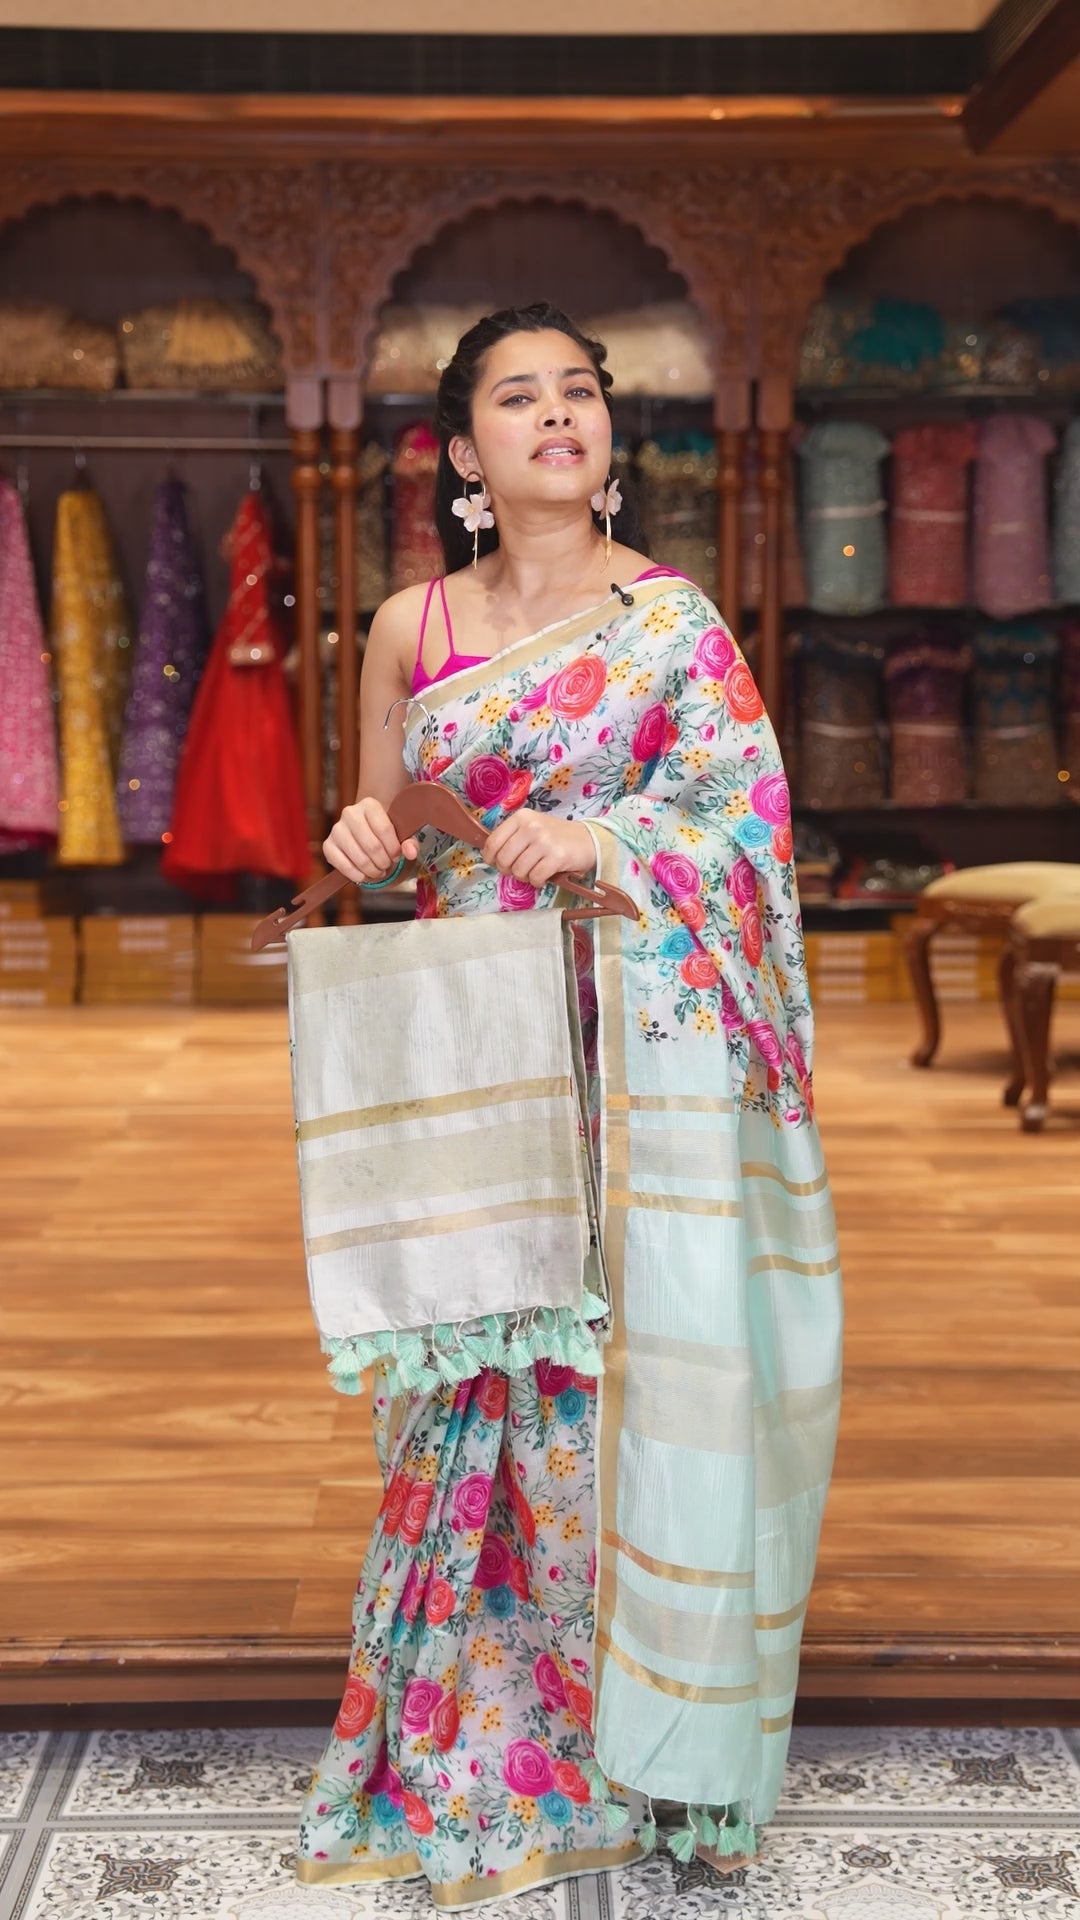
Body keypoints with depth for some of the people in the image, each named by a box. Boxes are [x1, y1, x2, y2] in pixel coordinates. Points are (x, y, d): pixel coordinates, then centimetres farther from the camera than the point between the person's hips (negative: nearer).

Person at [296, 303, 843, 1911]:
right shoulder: (411, 629, 10)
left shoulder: (670, 614, 3)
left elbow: (743, 803, -4)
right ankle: (468, 1746, 16)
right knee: (480, 1370, 2)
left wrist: (607, 843, -20)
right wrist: (365, 847, -5)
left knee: (635, 1351, -4)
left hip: (638, 1047, -2)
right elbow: (383, 848, 17)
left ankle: (648, 1746, 12)